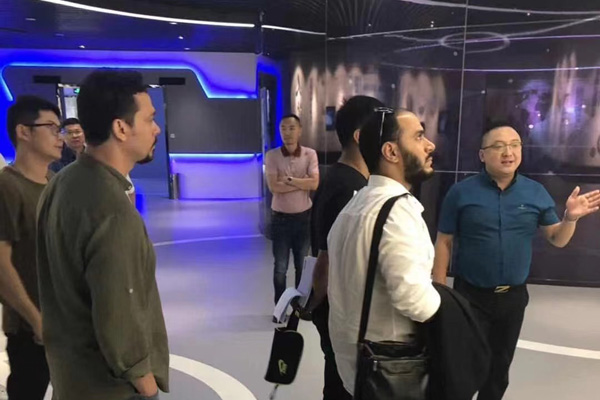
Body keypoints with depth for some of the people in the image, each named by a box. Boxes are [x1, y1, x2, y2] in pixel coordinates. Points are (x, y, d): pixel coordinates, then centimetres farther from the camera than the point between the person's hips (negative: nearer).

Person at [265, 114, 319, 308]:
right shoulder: (272, 156, -7)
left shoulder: (310, 154, -3)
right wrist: (302, 183, -15)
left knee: (302, 265, 14)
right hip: (280, 218, -1)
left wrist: (288, 179, -18)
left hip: (304, 217, 1)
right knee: (280, 267, 9)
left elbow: (314, 184, -15)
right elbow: (274, 187, -18)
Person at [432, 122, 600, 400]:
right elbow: (444, 243, -8)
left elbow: (557, 240, 6)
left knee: (499, 366, 21)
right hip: (470, 295, -3)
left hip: (514, 297, 4)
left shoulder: (536, 192, 0)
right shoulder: (461, 192, -10)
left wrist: (570, 218, -16)